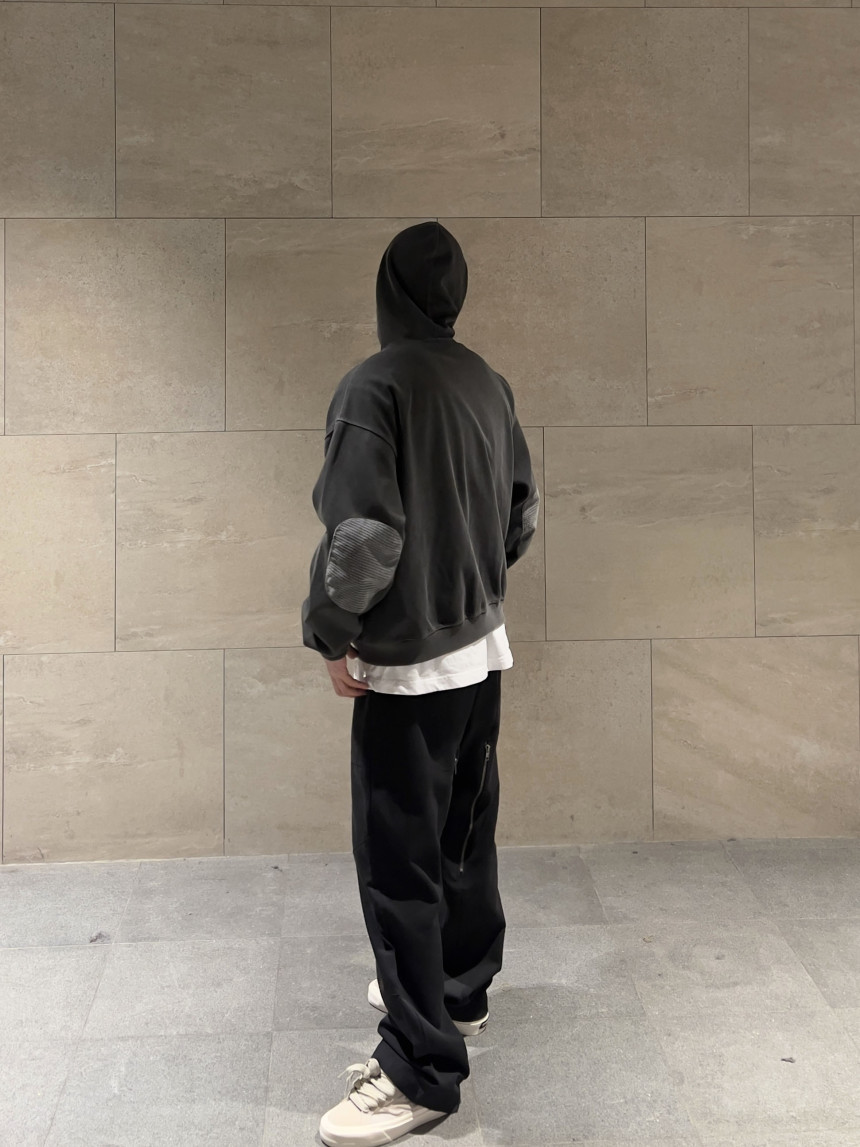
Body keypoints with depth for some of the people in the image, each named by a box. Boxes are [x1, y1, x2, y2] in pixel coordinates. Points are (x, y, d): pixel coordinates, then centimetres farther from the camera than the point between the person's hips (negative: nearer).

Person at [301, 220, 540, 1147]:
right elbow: (523, 510, 12)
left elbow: (363, 533, -25)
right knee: (464, 832, 21)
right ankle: (460, 987, 39)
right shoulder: (487, 384, 5)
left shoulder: (374, 385, -18)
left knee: (400, 861, -2)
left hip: (408, 663, -8)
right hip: (480, 650, 8)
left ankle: (422, 1067, 4)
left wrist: (331, 633, -12)